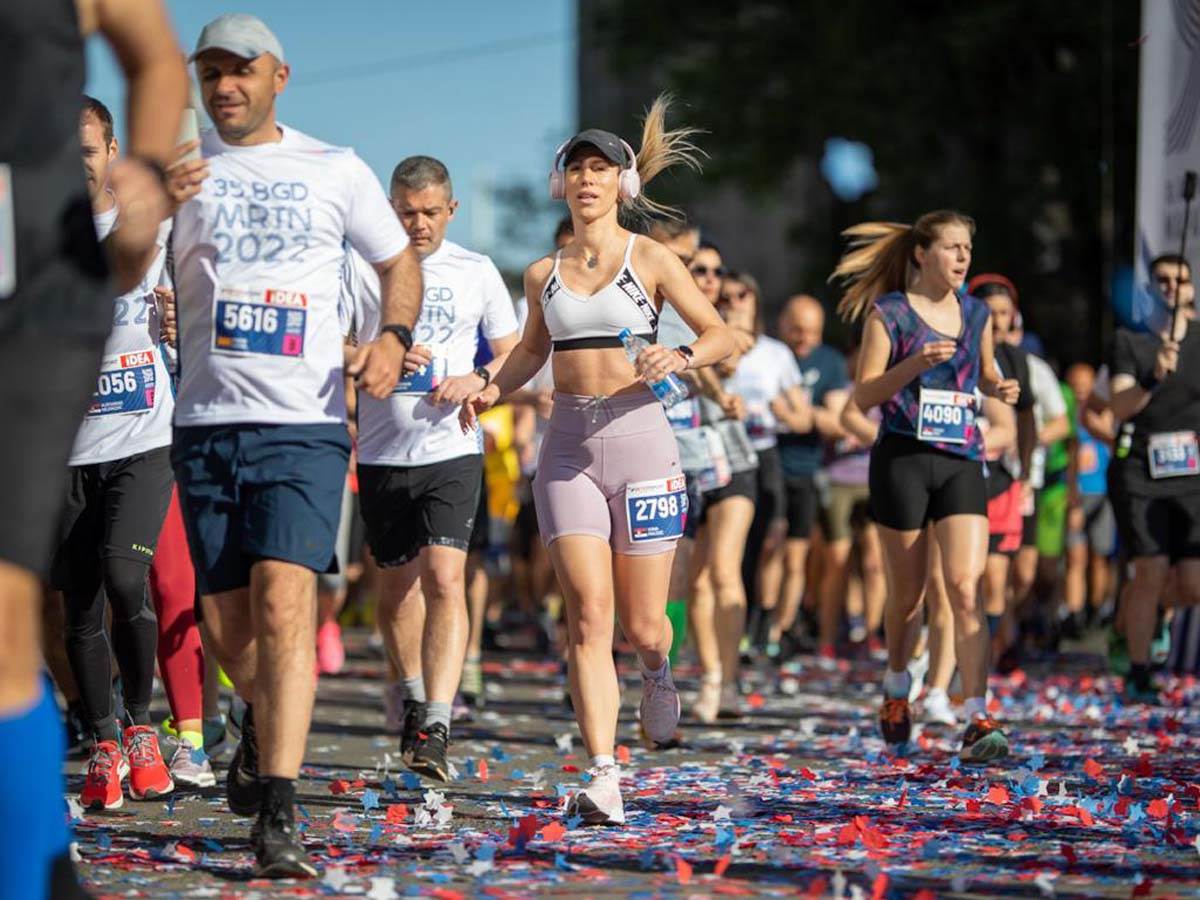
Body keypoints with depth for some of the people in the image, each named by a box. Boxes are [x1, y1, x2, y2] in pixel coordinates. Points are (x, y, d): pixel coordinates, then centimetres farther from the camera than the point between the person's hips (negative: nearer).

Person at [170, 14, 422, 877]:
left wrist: (393, 334, -3)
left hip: (305, 426, -2)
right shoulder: (183, 167, 7)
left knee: (284, 608, -17)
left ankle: (277, 815, -21)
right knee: (228, 624, 8)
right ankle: (266, 729, 40)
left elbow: (400, 260, 18)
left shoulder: (334, 169, 7)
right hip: (206, 424, 2)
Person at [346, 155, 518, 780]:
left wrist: (479, 379, -7)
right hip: (383, 452, 1)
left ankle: (436, 729, -23)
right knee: (399, 583, 12)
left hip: (452, 450, -1)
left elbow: (513, 354, 14)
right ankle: (413, 698, 36)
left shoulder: (477, 272, 6)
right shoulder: (363, 267, 2)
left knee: (445, 578, -17)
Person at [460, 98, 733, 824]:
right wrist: (493, 390, 8)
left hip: (639, 437, -2)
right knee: (589, 615, -11)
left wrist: (681, 356, -17)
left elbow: (721, 335, 3)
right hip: (569, 447, 2)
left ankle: (658, 670, 40)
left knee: (642, 625, 1)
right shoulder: (544, 273, 11)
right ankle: (604, 776, -13)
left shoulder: (651, 260, 2)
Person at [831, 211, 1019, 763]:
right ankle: (896, 687, 38)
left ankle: (978, 721, -18)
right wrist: (916, 364, -21)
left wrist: (1001, 389, 4)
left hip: (962, 462, 2)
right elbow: (864, 395, -7)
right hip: (902, 460, -2)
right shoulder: (888, 313, -2)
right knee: (907, 590, 9)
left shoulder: (975, 314, 11)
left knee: (966, 587, -13)